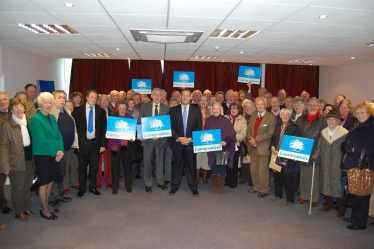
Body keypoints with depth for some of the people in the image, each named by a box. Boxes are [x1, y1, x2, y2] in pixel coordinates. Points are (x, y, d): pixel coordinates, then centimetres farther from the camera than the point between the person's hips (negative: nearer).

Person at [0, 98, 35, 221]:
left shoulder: (28, 122, 7)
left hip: (30, 160, 5)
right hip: (16, 162, -5)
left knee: (27, 187, 18)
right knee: (17, 189, 9)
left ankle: (27, 209, 34)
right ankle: (19, 212, 25)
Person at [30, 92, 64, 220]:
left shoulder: (52, 118, 10)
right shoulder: (35, 119, -12)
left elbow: (58, 135, 7)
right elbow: (41, 140, -18)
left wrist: (60, 150, -8)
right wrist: (55, 152, -14)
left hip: (54, 155, 7)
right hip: (42, 155, -7)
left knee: (51, 181, 13)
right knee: (44, 183, 3)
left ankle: (46, 207, 27)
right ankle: (45, 210, 16)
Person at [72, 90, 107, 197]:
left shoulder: (101, 111, 2)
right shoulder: (78, 110, 0)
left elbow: (104, 128, 2)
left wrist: (103, 144, -3)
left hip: (95, 143, 1)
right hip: (82, 143, -1)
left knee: (94, 167, 10)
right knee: (82, 167, 11)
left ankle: (92, 187, 26)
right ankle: (82, 188, 27)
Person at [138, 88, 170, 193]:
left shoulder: (166, 108, 1)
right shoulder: (144, 106, 1)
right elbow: (139, 122, 2)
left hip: (161, 138, 1)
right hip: (147, 138, 0)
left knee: (160, 162, 13)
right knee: (148, 162, 8)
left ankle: (160, 182, 29)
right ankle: (148, 184, 21)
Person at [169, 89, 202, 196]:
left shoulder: (196, 110, 3)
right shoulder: (173, 110, 3)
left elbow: (199, 127, 0)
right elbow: (170, 127, 1)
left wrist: (191, 138, -10)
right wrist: (178, 138, -11)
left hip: (191, 142, 0)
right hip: (177, 142, 0)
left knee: (192, 165, 7)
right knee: (177, 164, 8)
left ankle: (193, 186, 19)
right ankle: (175, 186, 20)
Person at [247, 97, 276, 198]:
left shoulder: (271, 117, -9)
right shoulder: (253, 116, 12)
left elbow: (270, 133, -16)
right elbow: (248, 129, 11)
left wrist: (256, 139, -19)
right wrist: (250, 139, -9)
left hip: (263, 148, -6)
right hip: (253, 147, 6)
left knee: (263, 170, 1)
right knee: (253, 170, 14)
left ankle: (264, 190, 17)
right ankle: (256, 187, 31)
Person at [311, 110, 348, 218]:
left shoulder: (344, 134, -9)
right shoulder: (324, 132, 8)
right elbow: (319, 148, 11)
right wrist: (315, 157, -1)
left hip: (337, 165, -5)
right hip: (325, 164, 5)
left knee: (337, 184, -1)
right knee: (325, 183, 11)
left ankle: (341, 208, 17)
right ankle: (329, 204, 29)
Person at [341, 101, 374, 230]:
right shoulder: (356, 126, 15)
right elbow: (344, 144, 15)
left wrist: (355, 150, -18)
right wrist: (346, 147, -6)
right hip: (352, 164, 7)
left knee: (362, 194, 1)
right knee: (353, 192, 14)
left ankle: (360, 221, 13)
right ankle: (355, 217, 28)